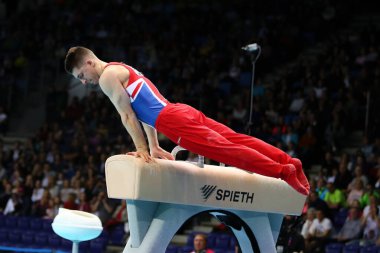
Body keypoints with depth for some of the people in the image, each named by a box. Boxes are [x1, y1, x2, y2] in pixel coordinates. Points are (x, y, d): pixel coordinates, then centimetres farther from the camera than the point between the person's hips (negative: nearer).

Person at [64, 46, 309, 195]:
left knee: (226, 150, -16)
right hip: (182, 112, 9)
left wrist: (141, 149, -1)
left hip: (175, 121, -9)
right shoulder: (122, 71, 30)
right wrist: (154, 147, 31)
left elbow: (127, 115, -6)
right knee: (235, 140, 2)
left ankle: (283, 171, -25)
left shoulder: (107, 77, -2)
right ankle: (289, 162, -5)